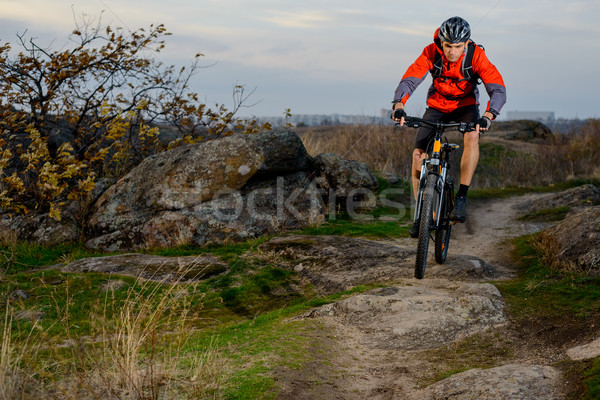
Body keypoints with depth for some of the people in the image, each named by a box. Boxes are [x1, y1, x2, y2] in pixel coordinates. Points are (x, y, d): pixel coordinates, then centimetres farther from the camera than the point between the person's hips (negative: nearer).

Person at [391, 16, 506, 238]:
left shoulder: (476, 56, -25)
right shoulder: (431, 53, -23)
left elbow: (498, 89, -33)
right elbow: (409, 80, -31)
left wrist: (488, 115, -51)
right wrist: (399, 104, -51)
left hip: (466, 106, -1)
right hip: (437, 106, 1)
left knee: (472, 136, -34)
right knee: (418, 154, -14)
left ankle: (461, 197, -25)